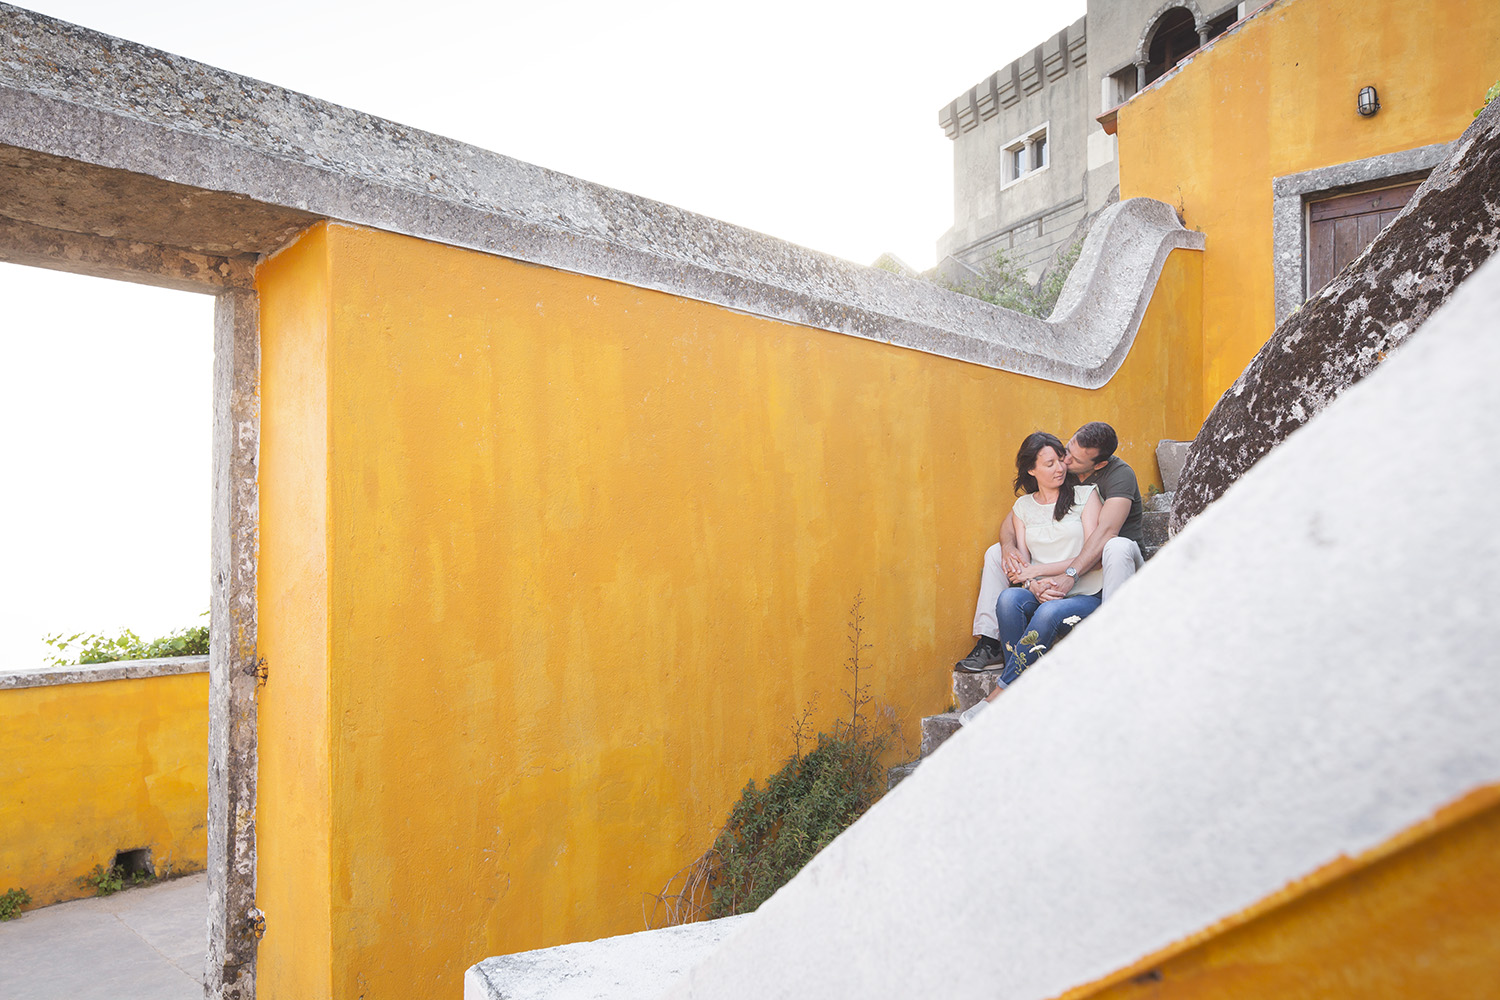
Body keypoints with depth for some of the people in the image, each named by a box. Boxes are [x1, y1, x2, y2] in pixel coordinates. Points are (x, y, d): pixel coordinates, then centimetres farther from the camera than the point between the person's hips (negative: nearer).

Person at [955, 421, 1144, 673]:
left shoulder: (1119, 474, -20)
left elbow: (1106, 531, -35)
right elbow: (1015, 515, -4)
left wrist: (1069, 575, -47)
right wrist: (1008, 546, -27)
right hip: (1067, 561, 5)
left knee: (1118, 547, -39)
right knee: (996, 552, -8)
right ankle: (989, 644, -13)